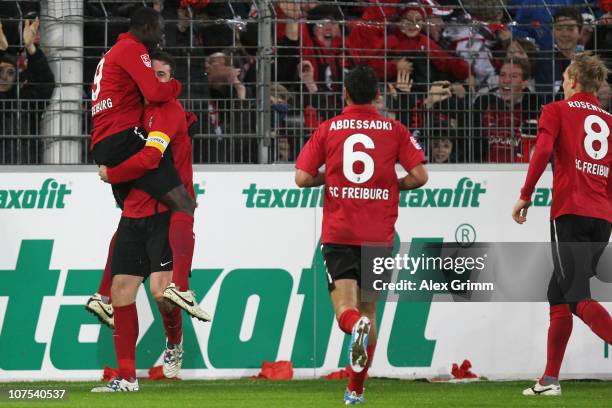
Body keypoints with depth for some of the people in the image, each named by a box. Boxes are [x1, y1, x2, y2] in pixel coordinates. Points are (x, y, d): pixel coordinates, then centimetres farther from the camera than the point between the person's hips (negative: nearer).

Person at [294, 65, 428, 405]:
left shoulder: (327, 129, 2)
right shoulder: (394, 130, 3)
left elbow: (302, 178, -3)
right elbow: (420, 176, -4)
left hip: (338, 234, -1)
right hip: (379, 236, 1)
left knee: (345, 306, -3)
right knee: (369, 308, 13)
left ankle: (357, 326, -39)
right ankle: (356, 389, 12)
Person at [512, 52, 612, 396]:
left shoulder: (557, 111, 4)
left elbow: (543, 151, -12)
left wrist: (525, 196, -6)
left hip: (570, 212, -6)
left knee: (577, 297, -13)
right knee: (558, 293, 16)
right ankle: (550, 378, 17)